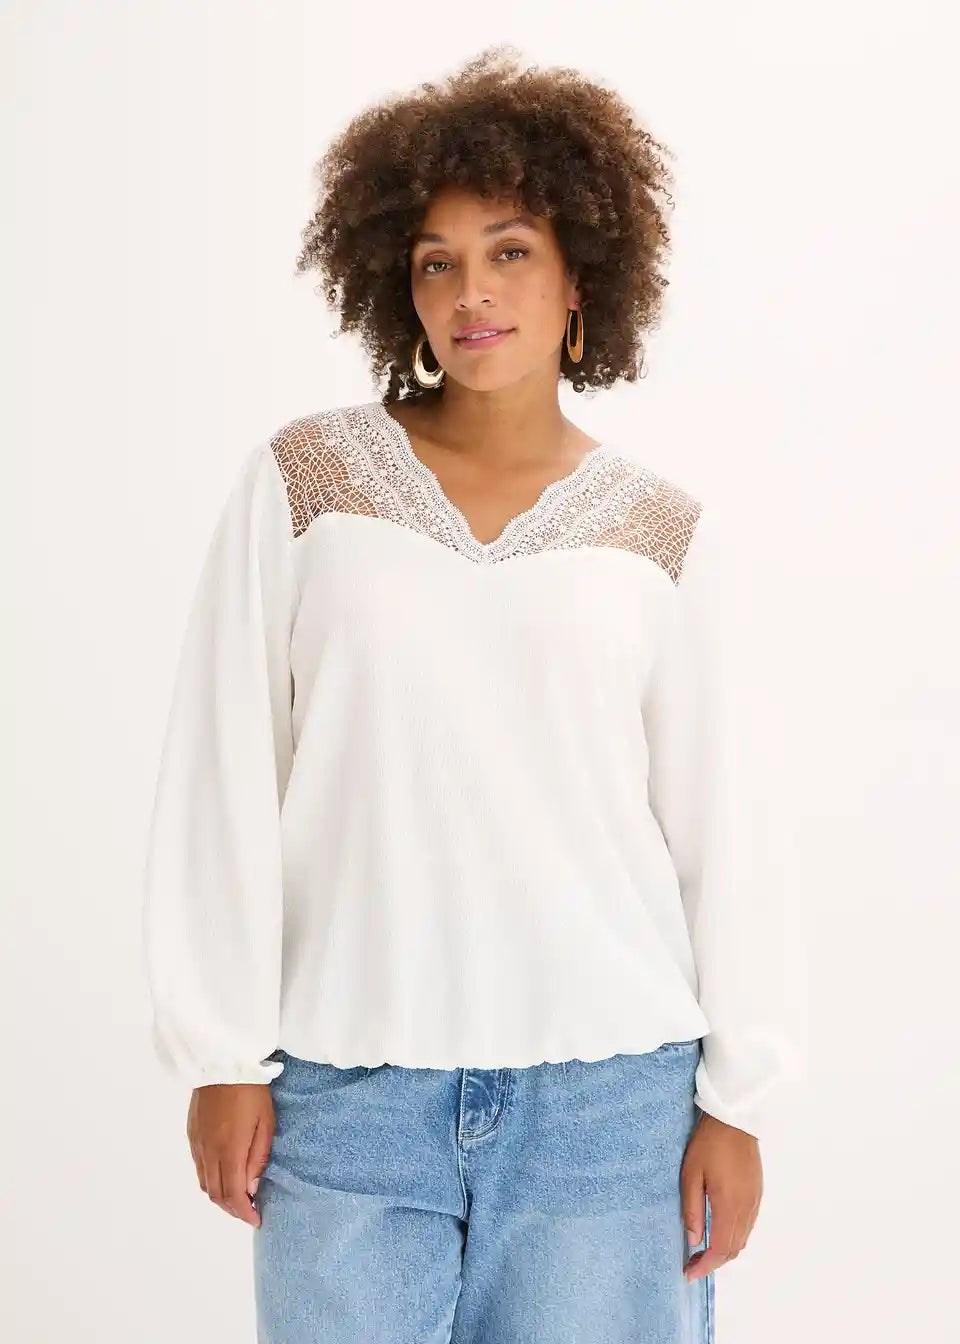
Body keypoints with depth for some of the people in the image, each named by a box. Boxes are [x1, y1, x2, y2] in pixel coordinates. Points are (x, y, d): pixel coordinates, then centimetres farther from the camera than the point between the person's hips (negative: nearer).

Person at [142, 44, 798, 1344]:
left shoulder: (668, 534, 2)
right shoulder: (302, 481, 0)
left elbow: (713, 824, 3)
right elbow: (222, 781, -1)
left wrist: (736, 1100, 2)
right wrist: (222, 1055, -2)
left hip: (610, 1090, 1)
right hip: (348, 1089, 0)